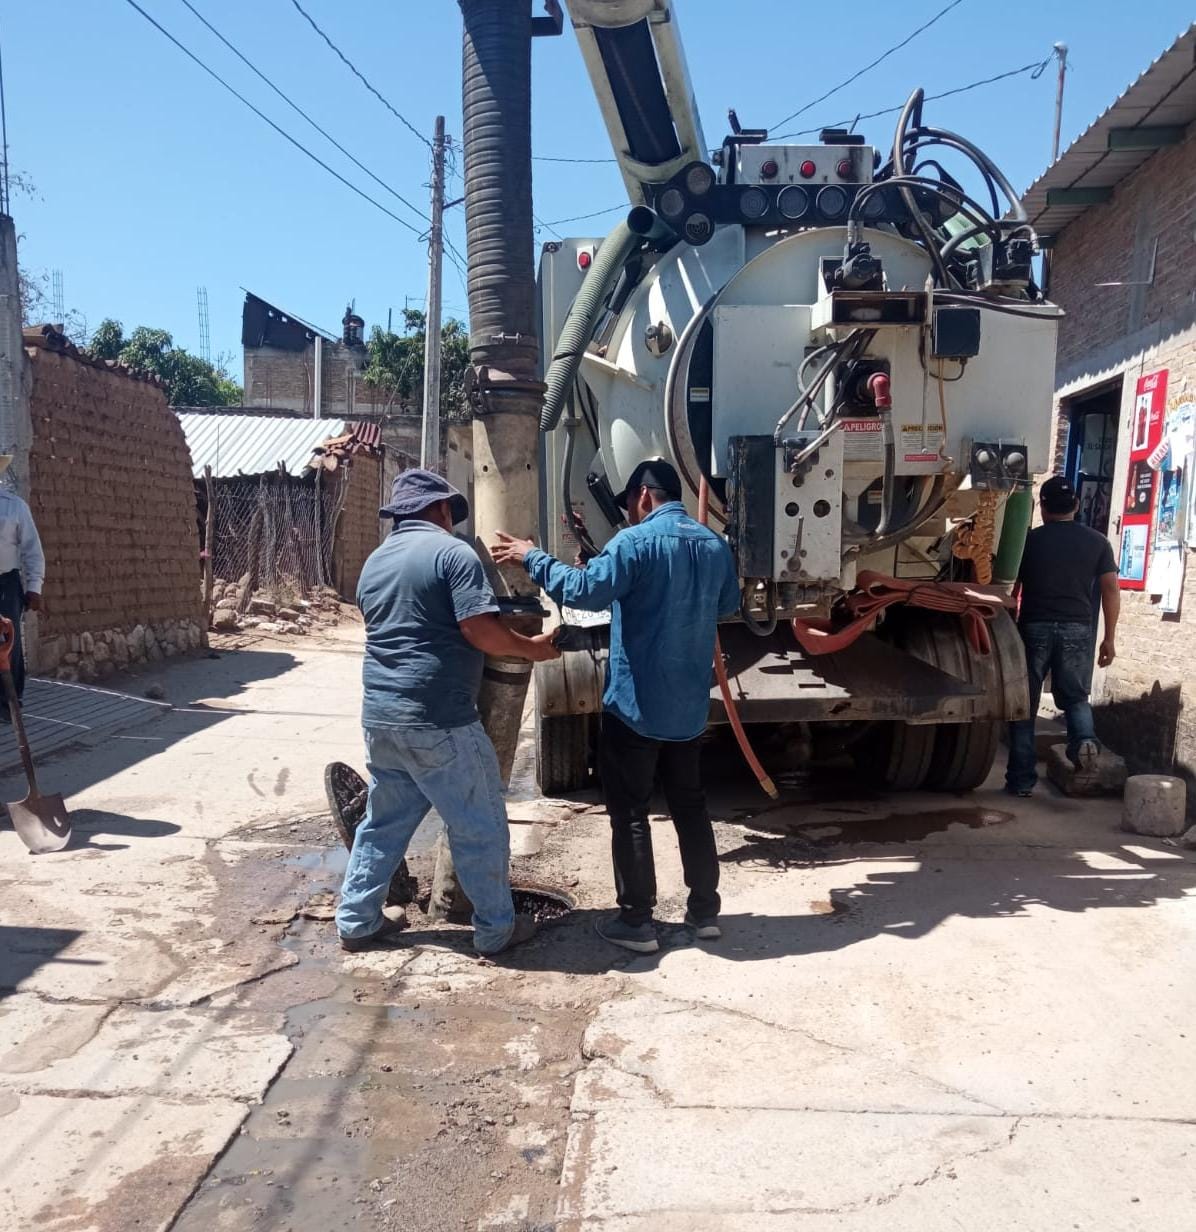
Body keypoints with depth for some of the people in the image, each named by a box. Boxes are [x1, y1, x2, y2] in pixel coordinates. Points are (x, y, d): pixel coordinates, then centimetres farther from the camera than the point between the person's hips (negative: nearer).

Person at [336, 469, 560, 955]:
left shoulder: (375, 562, 15)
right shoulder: (452, 552, -9)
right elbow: (480, 631, -18)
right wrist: (534, 648, -2)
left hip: (380, 714, 8)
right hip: (438, 719, -7)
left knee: (383, 821, 20)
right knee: (480, 826, 6)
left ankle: (356, 921, 26)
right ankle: (496, 929, 16)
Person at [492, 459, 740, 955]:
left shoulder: (637, 541, -14)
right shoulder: (715, 546, 9)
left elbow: (586, 591, -25)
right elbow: (728, 605, 25)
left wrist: (533, 558, -14)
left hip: (635, 705, -7)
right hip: (689, 707, 7)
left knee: (629, 814, 4)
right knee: (691, 807, 17)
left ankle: (637, 921, 10)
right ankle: (705, 911, 24)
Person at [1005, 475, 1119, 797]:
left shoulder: (1029, 539, 2)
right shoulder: (1097, 541, 7)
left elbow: (1011, 590, 2)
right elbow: (1111, 590, 4)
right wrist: (1109, 638, 10)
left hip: (1035, 628, -1)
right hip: (1078, 629, 1)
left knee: (1024, 705, 6)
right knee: (1075, 697, 17)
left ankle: (1021, 780, 7)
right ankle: (1084, 738, -14)